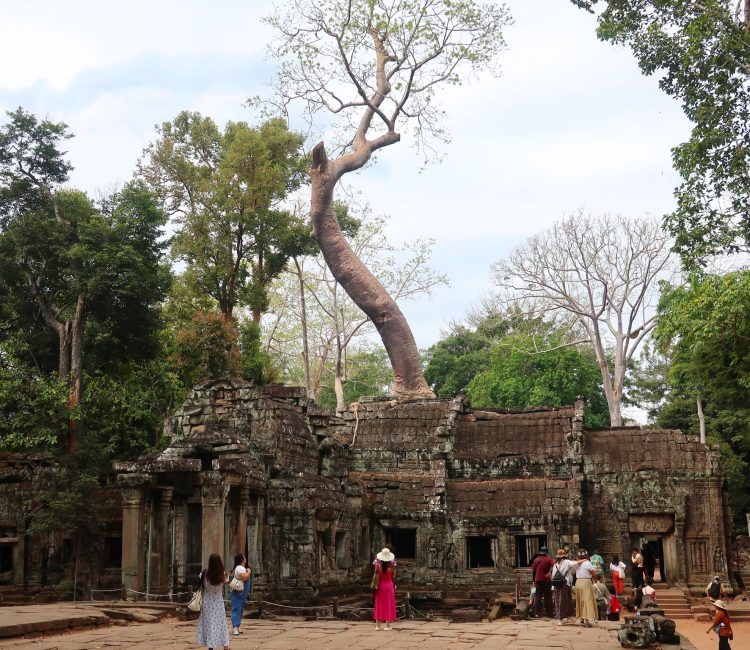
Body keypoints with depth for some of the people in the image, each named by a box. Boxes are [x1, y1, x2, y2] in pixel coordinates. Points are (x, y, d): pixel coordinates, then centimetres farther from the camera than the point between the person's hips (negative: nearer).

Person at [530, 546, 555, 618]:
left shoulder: (536, 560, 7)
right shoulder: (549, 559, -3)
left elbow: (533, 570, 9)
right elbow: (554, 565, -24)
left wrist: (534, 580, 15)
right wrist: (550, 572, -25)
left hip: (538, 580, 2)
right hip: (547, 580, -2)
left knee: (538, 597, 5)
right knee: (548, 598, 5)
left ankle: (537, 613, -4)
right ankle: (549, 614, 7)